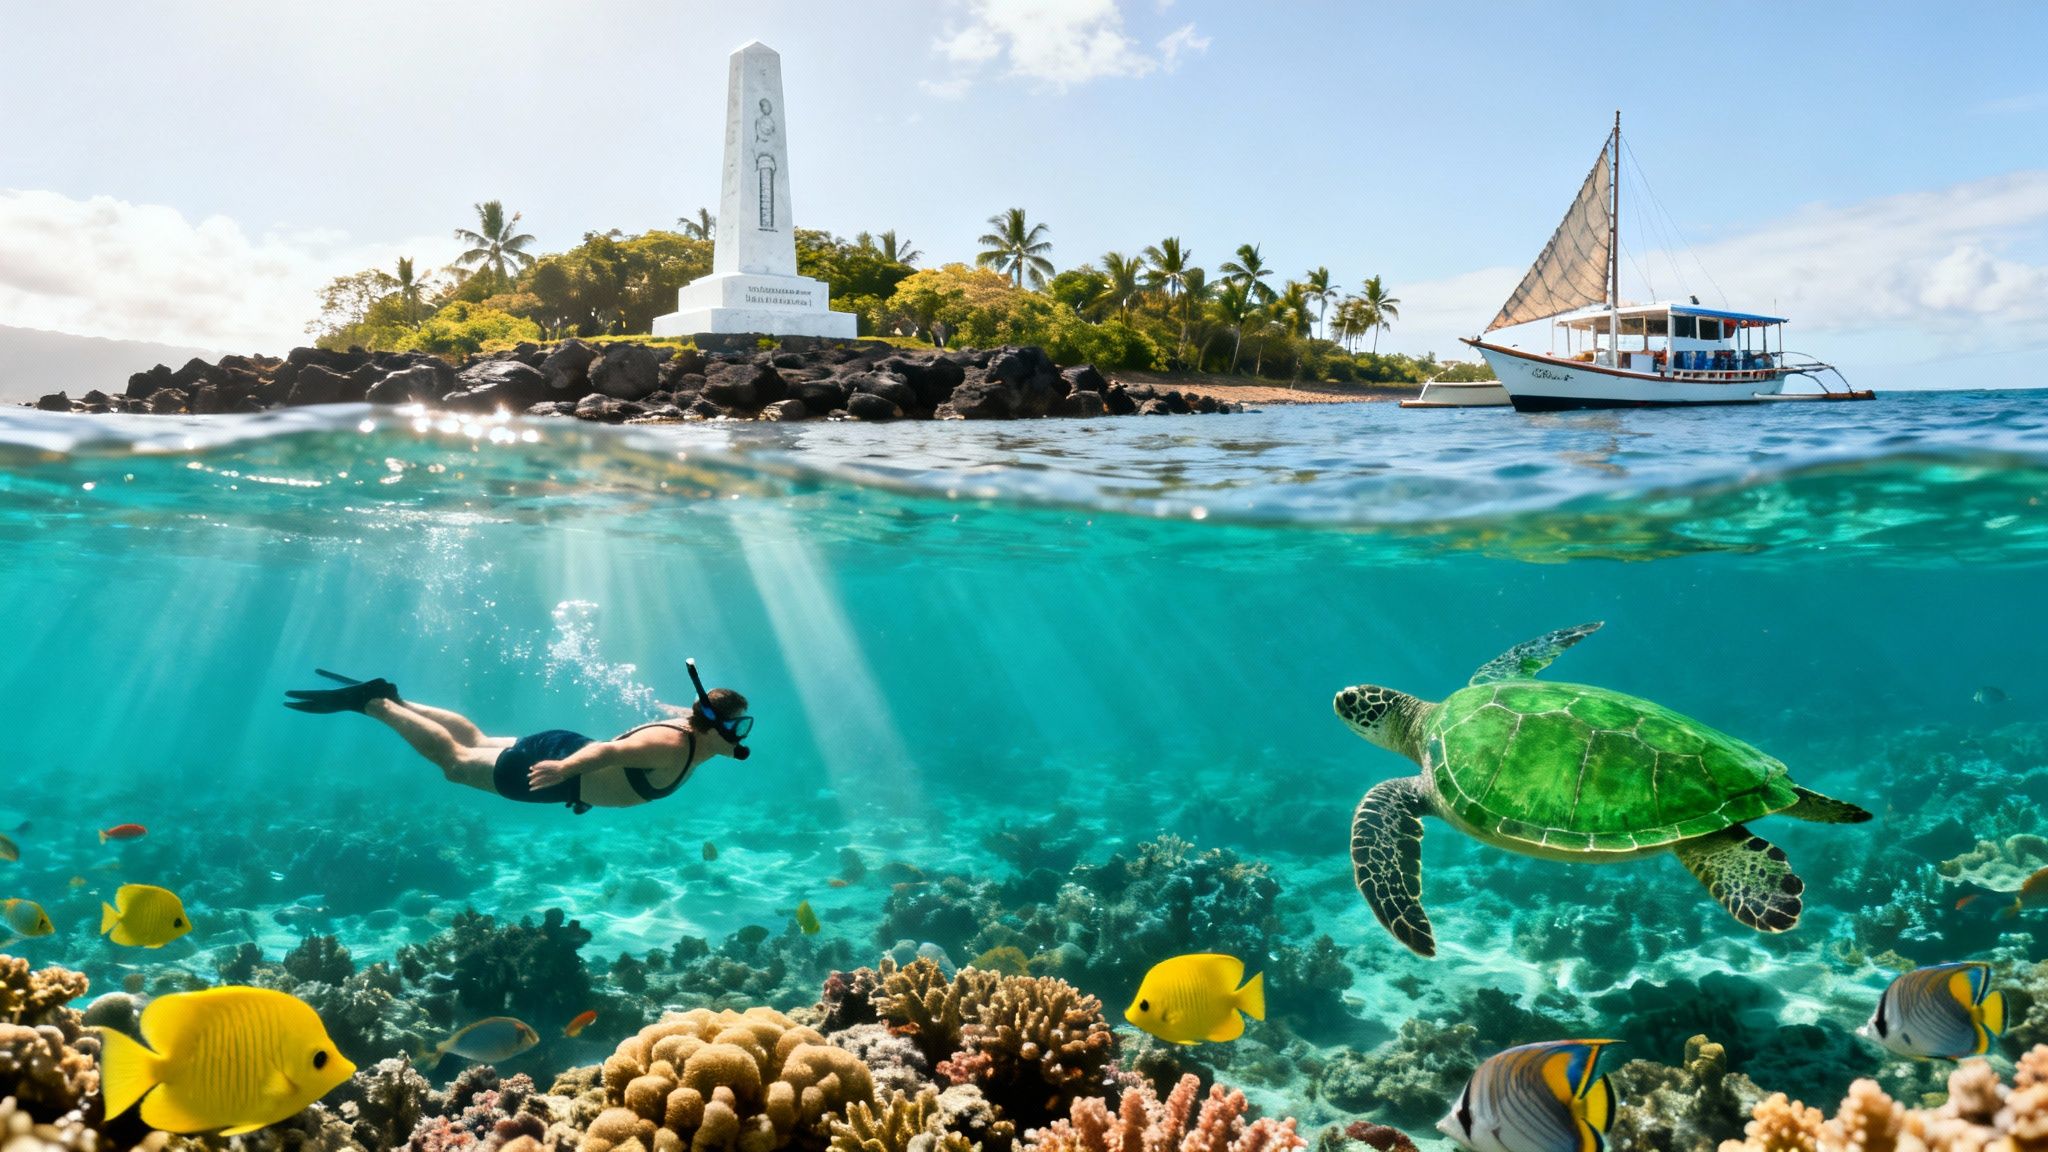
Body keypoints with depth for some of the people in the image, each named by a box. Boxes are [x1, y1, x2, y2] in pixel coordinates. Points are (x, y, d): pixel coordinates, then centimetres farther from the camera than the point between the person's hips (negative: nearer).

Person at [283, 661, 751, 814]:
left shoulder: (688, 729, -4)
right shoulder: (672, 749, -32)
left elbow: (677, 710, 18)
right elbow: (609, 750, -43)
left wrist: (683, 709, 37)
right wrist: (564, 768, -53)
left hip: (566, 751, 8)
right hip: (556, 760, -8)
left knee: (475, 741, 26)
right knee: (452, 760, 11)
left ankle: (389, 698, 33)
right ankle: (371, 702, 19)